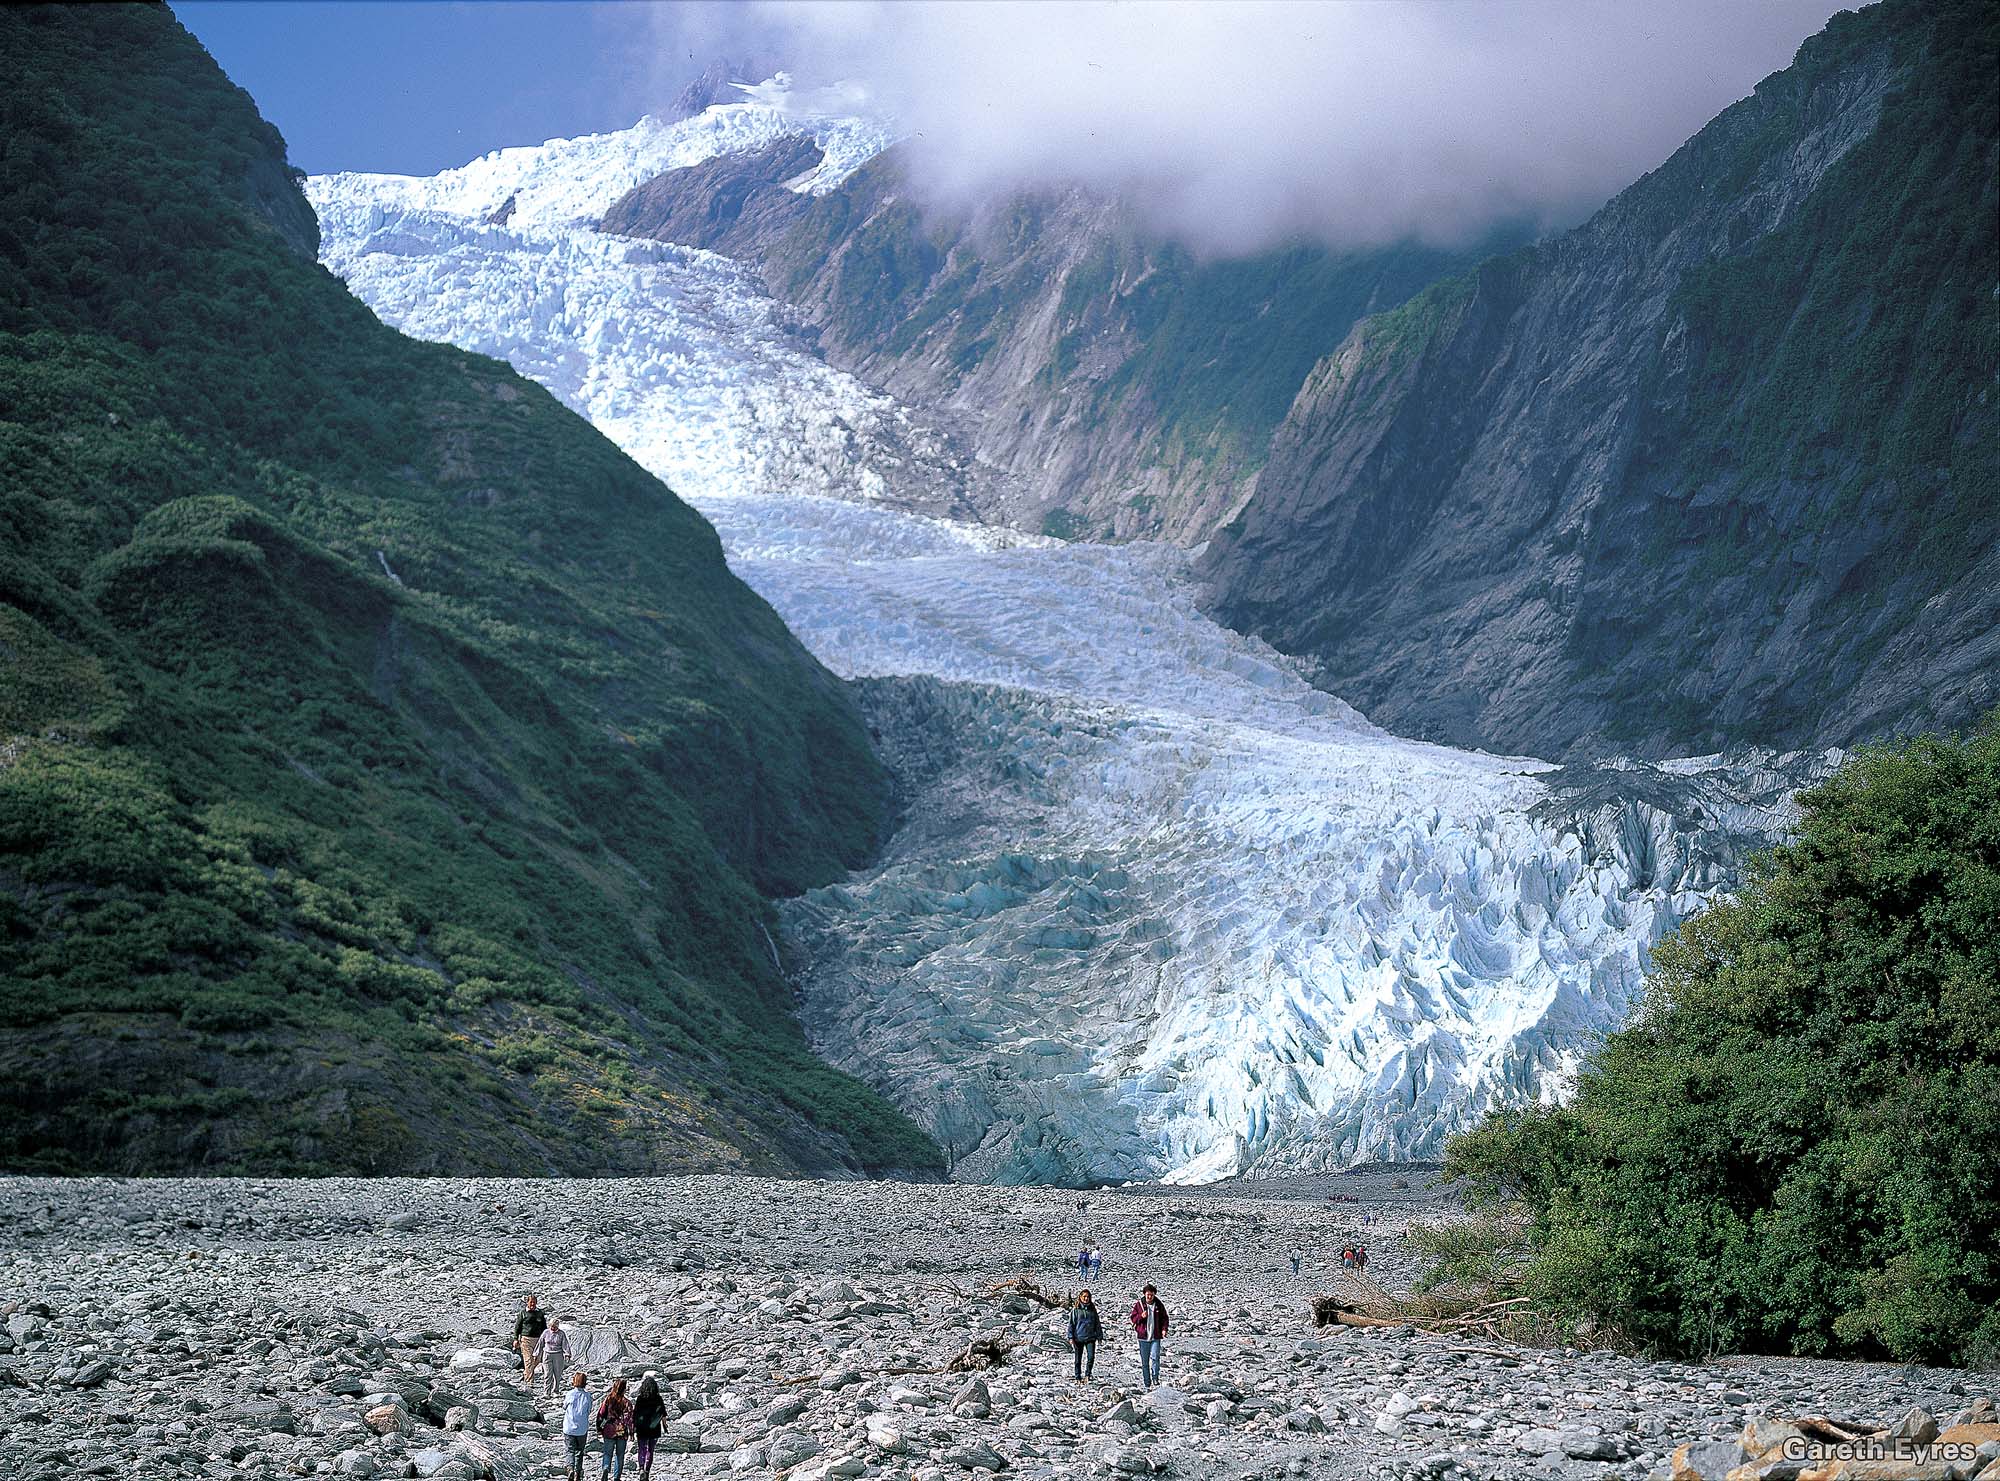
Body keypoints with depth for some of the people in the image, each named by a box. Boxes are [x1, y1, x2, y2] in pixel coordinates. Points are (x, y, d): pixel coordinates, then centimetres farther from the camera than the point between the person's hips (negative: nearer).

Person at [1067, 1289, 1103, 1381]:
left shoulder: (1092, 1310, 8)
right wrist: (1071, 1337, -6)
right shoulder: (1075, 1310, 0)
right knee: (1078, 1359, 5)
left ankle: (1088, 1374, 6)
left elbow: (1097, 1324, 14)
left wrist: (1099, 1336, 11)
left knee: (1091, 1356, -13)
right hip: (1078, 1338, -1)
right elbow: (1071, 1324, 0)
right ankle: (1078, 1378, 17)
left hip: (1090, 1338, 1)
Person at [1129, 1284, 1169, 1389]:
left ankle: (1155, 1378, -9)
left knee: (1155, 1357, -16)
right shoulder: (1138, 1305, 2)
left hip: (1156, 1337, 0)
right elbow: (1133, 1318, 4)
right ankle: (1146, 1383, 10)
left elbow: (1164, 1318, 12)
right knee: (1144, 1361, 4)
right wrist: (1141, 1316, -16)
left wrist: (1164, 1329, -3)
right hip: (1143, 1337, 0)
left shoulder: (1159, 1305, 4)